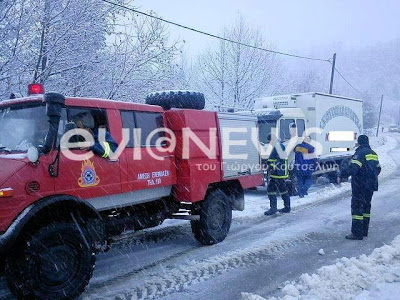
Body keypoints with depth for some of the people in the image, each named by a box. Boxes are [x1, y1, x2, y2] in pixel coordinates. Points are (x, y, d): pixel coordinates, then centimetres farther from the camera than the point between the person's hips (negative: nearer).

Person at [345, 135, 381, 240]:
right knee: (366, 206, 17)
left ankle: (357, 233, -8)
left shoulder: (360, 153, -13)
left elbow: (354, 168, -25)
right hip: (371, 185, 9)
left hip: (360, 185, -8)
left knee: (357, 207, -6)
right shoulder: (373, 153, 13)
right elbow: (378, 168, 19)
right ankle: (364, 230, 24)